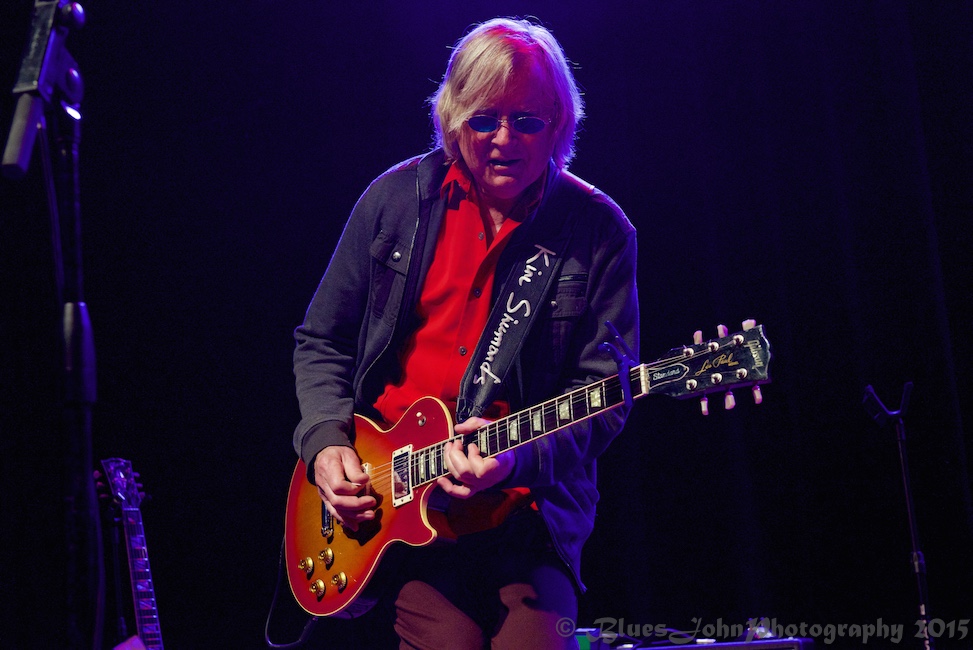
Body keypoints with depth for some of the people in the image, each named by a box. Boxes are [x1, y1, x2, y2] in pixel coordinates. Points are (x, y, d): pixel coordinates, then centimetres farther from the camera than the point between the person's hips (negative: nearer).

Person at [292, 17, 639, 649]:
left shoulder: (599, 231, -2)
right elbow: (322, 342, 13)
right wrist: (327, 442, -3)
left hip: (527, 506, 0)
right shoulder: (395, 199, 4)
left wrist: (516, 457, -22)